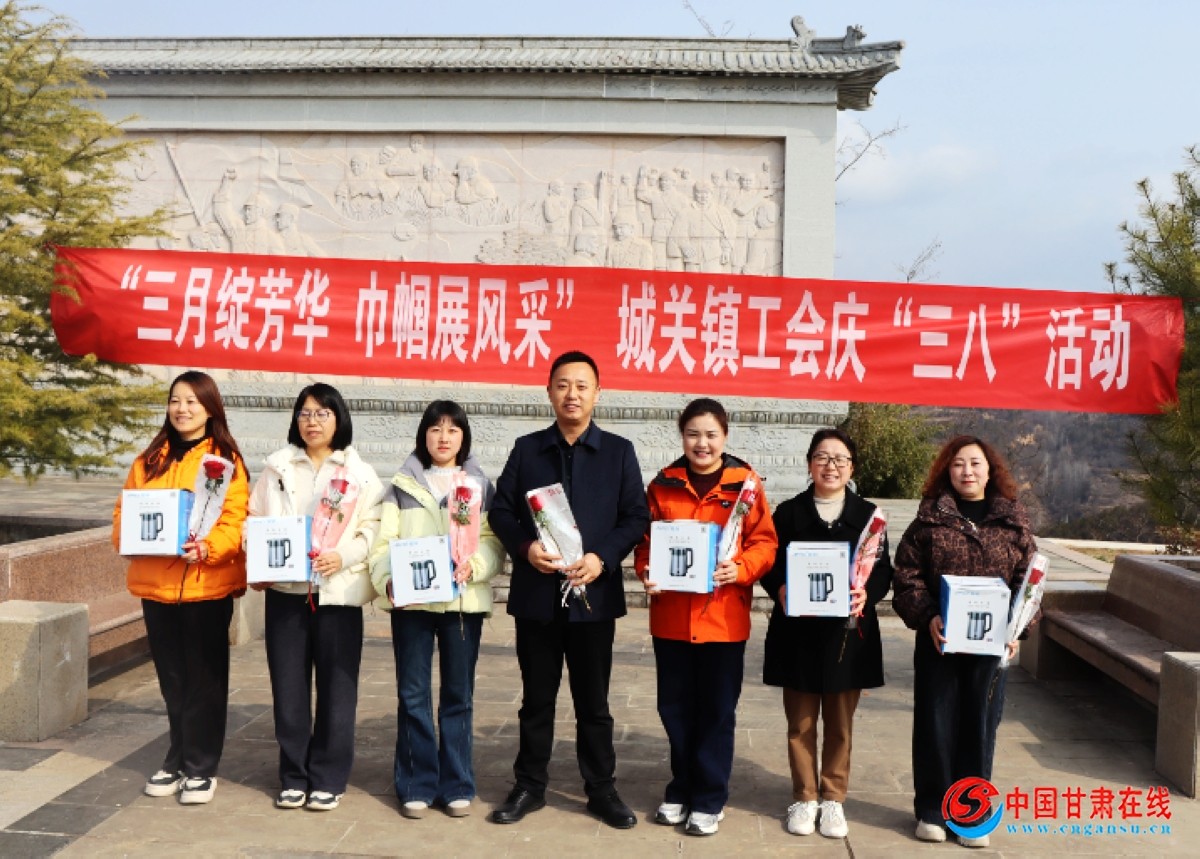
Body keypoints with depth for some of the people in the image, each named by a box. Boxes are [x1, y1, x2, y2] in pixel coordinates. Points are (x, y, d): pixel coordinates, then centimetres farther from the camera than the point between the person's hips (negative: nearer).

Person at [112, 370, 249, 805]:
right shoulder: (149, 459, 12)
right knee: (172, 678, 14)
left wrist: (208, 546, -26)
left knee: (205, 678, 5)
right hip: (155, 582, 4)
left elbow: (236, 520, -9)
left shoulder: (226, 459, -2)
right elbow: (125, 510, 11)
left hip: (207, 583, -4)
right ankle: (178, 760, 28)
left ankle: (200, 767, 16)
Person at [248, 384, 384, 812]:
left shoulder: (360, 473, 5)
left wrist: (343, 557, -17)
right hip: (285, 589, 2)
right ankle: (294, 776, 19)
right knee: (288, 685, 5)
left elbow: (373, 530, -1)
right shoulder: (278, 467, 11)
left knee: (336, 687, 3)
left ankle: (328, 778, 15)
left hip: (338, 591, -1)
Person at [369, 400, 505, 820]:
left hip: (464, 601, 0)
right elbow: (384, 542, 1)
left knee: (458, 695, 6)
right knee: (413, 694, 3)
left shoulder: (482, 486, 9)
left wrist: (473, 566, -18)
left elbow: (494, 544, 2)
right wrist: (387, 580, -17)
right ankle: (416, 786, 13)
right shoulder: (402, 485, 8)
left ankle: (456, 786, 16)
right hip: (411, 601, 0)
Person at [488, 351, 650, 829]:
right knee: (537, 698, 11)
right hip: (536, 594, 1)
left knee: (593, 700, 9)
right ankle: (530, 786, 24)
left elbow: (636, 517, 0)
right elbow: (501, 510, 4)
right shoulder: (526, 449, 7)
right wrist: (525, 547, -14)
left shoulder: (619, 452, 3)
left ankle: (602, 790, 21)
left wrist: (603, 558, -15)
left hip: (594, 594, -1)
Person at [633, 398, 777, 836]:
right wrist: (646, 571, -11)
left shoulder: (745, 484, -3)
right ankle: (682, 789, 29)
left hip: (723, 616, -2)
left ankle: (710, 799, 20)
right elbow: (646, 540, 7)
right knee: (675, 707, 12)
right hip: (671, 615, 3)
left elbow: (764, 542, -3)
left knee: (717, 710, 7)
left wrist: (741, 569, -20)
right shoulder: (663, 485, 4)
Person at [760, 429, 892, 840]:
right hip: (798, 632, 0)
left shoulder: (867, 514, 5)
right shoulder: (789, 512, 4)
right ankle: (804, 797, 21)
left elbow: (883, 571, 1)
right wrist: (780, 590, -19)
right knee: (801, 721, 7)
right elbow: (770, 565, 2)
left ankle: (833, 798, 23)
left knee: (840, 722, 9)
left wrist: (867, 593, -19)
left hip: (848, 631, 0)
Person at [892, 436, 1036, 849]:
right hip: (938, 640, -1)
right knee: (935, 724, 6)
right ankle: (932, 809, 21)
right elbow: (907, 575, -3)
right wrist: (927, 617, -17)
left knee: (980, 725, 8)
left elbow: (1028, 580, 4)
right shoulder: (930, 519, 1)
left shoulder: (1013, 521, 5)